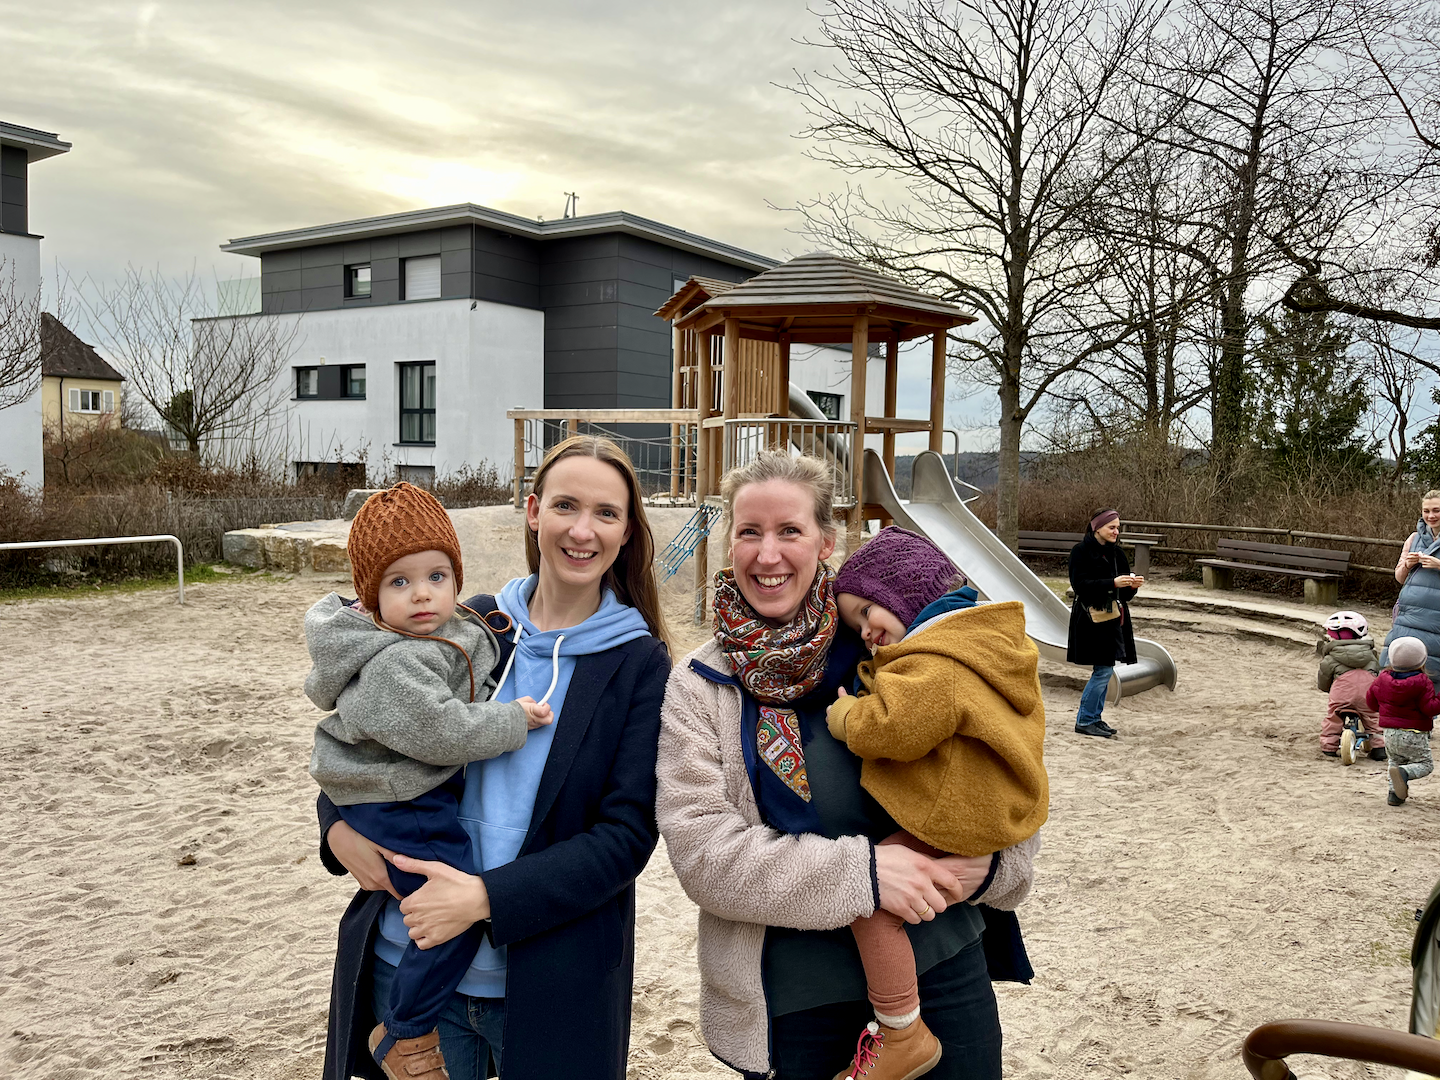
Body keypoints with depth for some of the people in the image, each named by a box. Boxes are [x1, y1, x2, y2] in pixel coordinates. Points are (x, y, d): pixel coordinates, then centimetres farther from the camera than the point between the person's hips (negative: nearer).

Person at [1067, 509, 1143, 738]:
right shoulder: (1081, 551, -7)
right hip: (1092, 618, -7)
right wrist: (1112, 583, -24)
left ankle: (1094, 718, 19)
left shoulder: (1116, 553, 12)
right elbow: (1079, 584, -17)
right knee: (1103, 670, -9)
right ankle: (1084, 721, 1)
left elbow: (1125, 595, 13)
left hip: (1113, 617, 7)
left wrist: (1132, 585, -9)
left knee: (1104, 670, 10)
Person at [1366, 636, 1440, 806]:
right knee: (1425, 764, 10)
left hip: (1390, 734, 4)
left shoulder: (1383, 680, 1)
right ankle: (1404, 773, -21)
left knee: (1395, 761, 23)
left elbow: (1371, 701, 12)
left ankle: (1394, 793, 5)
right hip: (1414, 735, -4)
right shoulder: (1421, 683, -13)